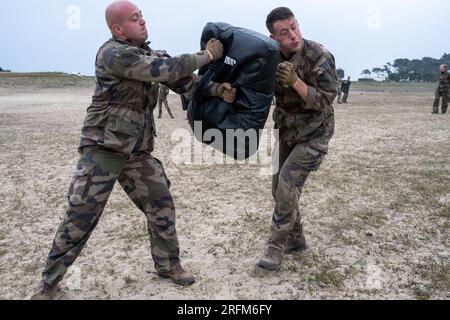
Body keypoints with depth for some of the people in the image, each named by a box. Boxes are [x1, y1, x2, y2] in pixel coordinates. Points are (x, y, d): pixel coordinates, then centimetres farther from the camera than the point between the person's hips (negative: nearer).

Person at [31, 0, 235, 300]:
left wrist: (218, 88, -8)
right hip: (102, 150, -7)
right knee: (81, 216, 0)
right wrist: (208, 55, -12)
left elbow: (184, 80, 7)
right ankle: (49, 281, 19)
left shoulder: (151, 55, 10)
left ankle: (168, 264, 26)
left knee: (162, 205, 6)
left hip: (138, 152, 7)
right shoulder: (112, 53, -15)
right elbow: (167, 70, -22)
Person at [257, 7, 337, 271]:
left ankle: (277, 247, 1)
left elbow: (324, 101, -21)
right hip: (287, 132, 7)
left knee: (287, 186, -14)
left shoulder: (319, 57, -19)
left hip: (313, 135, -6)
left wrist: (295, 80, -34)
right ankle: (296, 239, 28)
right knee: (280, 188, 10)